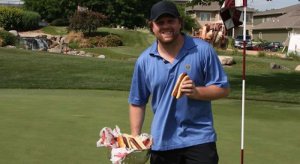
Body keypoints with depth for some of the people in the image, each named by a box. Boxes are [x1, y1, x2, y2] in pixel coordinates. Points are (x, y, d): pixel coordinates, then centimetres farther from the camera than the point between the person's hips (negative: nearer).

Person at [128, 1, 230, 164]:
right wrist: (135, 138, 0)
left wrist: (197, 92, -21)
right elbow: (137, 102, 8)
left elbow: (223, 88, -4)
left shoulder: (202, 50, -6)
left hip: (199, 139, -2)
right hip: (161, 142, 3)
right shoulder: (144, 60, 1)